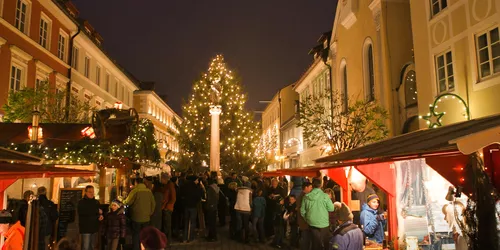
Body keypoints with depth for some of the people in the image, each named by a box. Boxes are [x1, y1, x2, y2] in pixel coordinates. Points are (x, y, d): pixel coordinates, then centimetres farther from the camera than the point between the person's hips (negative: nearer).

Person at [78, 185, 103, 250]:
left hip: (94, 228, 6)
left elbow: (101, 212, 23)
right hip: (85, 228, -6)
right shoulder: (81, 202, -4)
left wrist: (101, 216, -3)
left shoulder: (96, 202, 15)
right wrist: (97, 211, -15)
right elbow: (82, 212, -23)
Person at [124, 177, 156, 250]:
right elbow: (153, 203, 4)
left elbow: (128, 202, -11)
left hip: (136, 217, -3)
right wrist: (150, 213, 15)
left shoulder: (135, 191, -13)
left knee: (136, 235, 9)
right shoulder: (149, 191, -1)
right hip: (146, 217, 4)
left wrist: (124, 201, 12)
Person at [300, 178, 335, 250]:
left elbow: (302, 211, 0)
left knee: (316, 243, 14)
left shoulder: (306, 197, -5)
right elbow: (331, 208, -7)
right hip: (323, 224, -3)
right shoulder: (325, 196, -14)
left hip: (312, 223, 3)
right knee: (326, 243, 14)